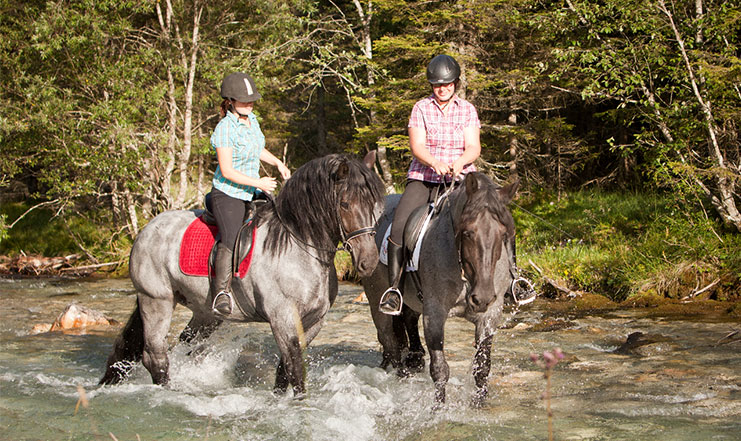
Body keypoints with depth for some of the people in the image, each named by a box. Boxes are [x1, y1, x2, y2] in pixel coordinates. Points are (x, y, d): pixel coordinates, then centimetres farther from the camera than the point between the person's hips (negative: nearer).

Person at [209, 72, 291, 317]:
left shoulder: (251, 120, 7)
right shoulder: (225, 129, -18)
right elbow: (227, 171, -20)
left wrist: (277, 163, 12)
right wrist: (258, 183, -24)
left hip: (252, 195, 9)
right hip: (228, 195, -9)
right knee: (231, 240, -27)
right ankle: (221, 292, -26)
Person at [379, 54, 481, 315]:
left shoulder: (467, 110, 9)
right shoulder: (421, 108, 6)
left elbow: (474, 148, -1)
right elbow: (417, 146, -5)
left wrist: (460, 161, -24)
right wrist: (434, 161, -26)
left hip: (459, 178, 1)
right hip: (422, 177, -1)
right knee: (399, 225, -24)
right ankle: (393, 289, -20)